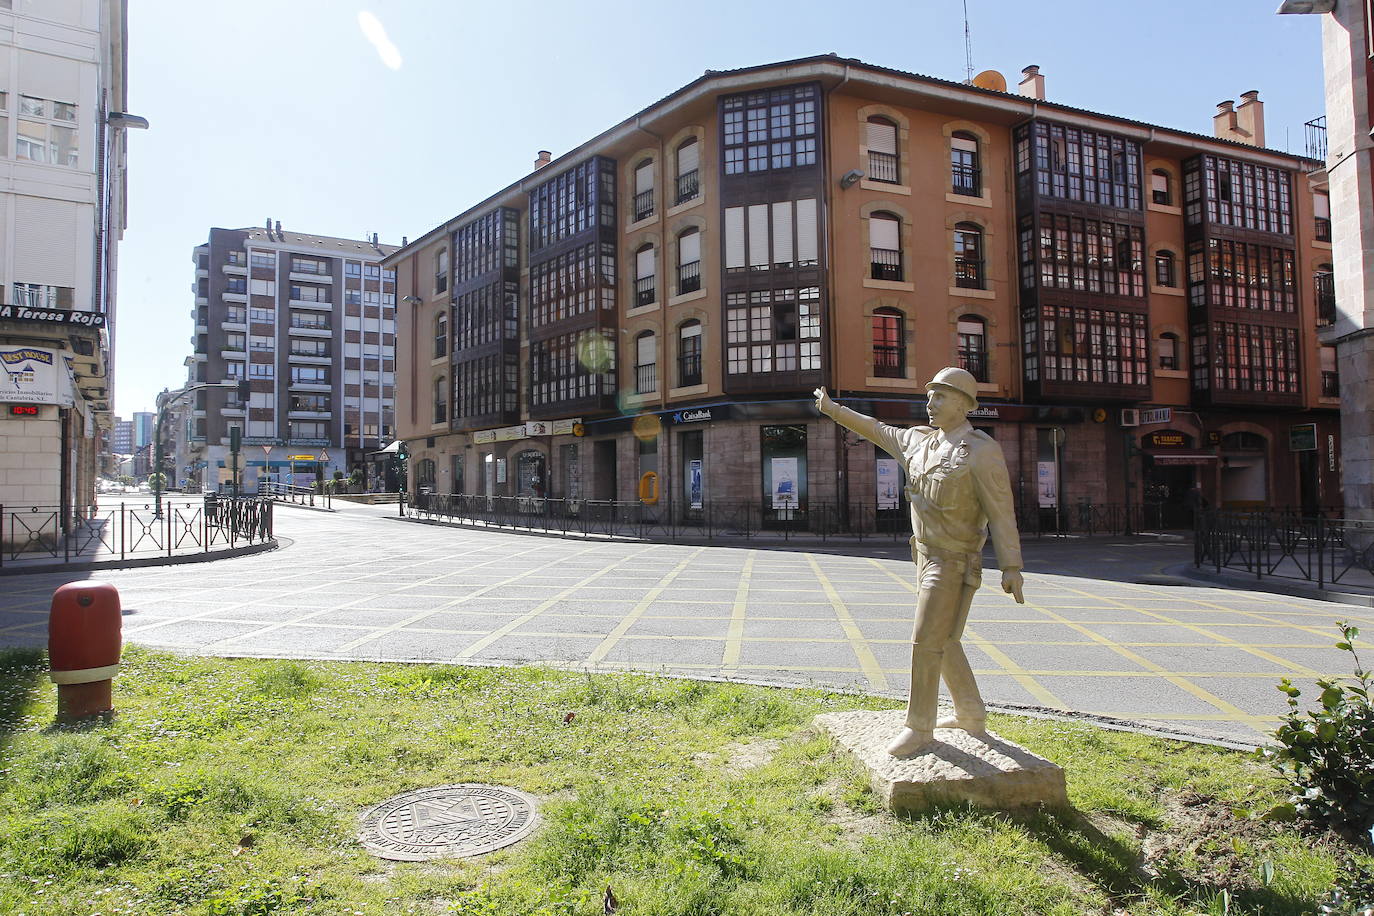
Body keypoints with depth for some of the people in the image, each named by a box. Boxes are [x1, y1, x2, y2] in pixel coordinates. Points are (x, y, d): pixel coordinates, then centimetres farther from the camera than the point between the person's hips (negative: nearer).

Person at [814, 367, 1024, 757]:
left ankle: (918, 728, 5)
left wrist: (1011, 567, -19)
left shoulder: (981, 450, -15)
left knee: (926, 642, -7)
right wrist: (833, 409, 24)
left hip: (955, 562, -8)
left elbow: (1001, 512, -16)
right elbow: (876, 431, 21)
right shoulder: (919, 440, 7)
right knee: (942, 641, 16)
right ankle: (971, 715, 30)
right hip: (927, 555, 8)